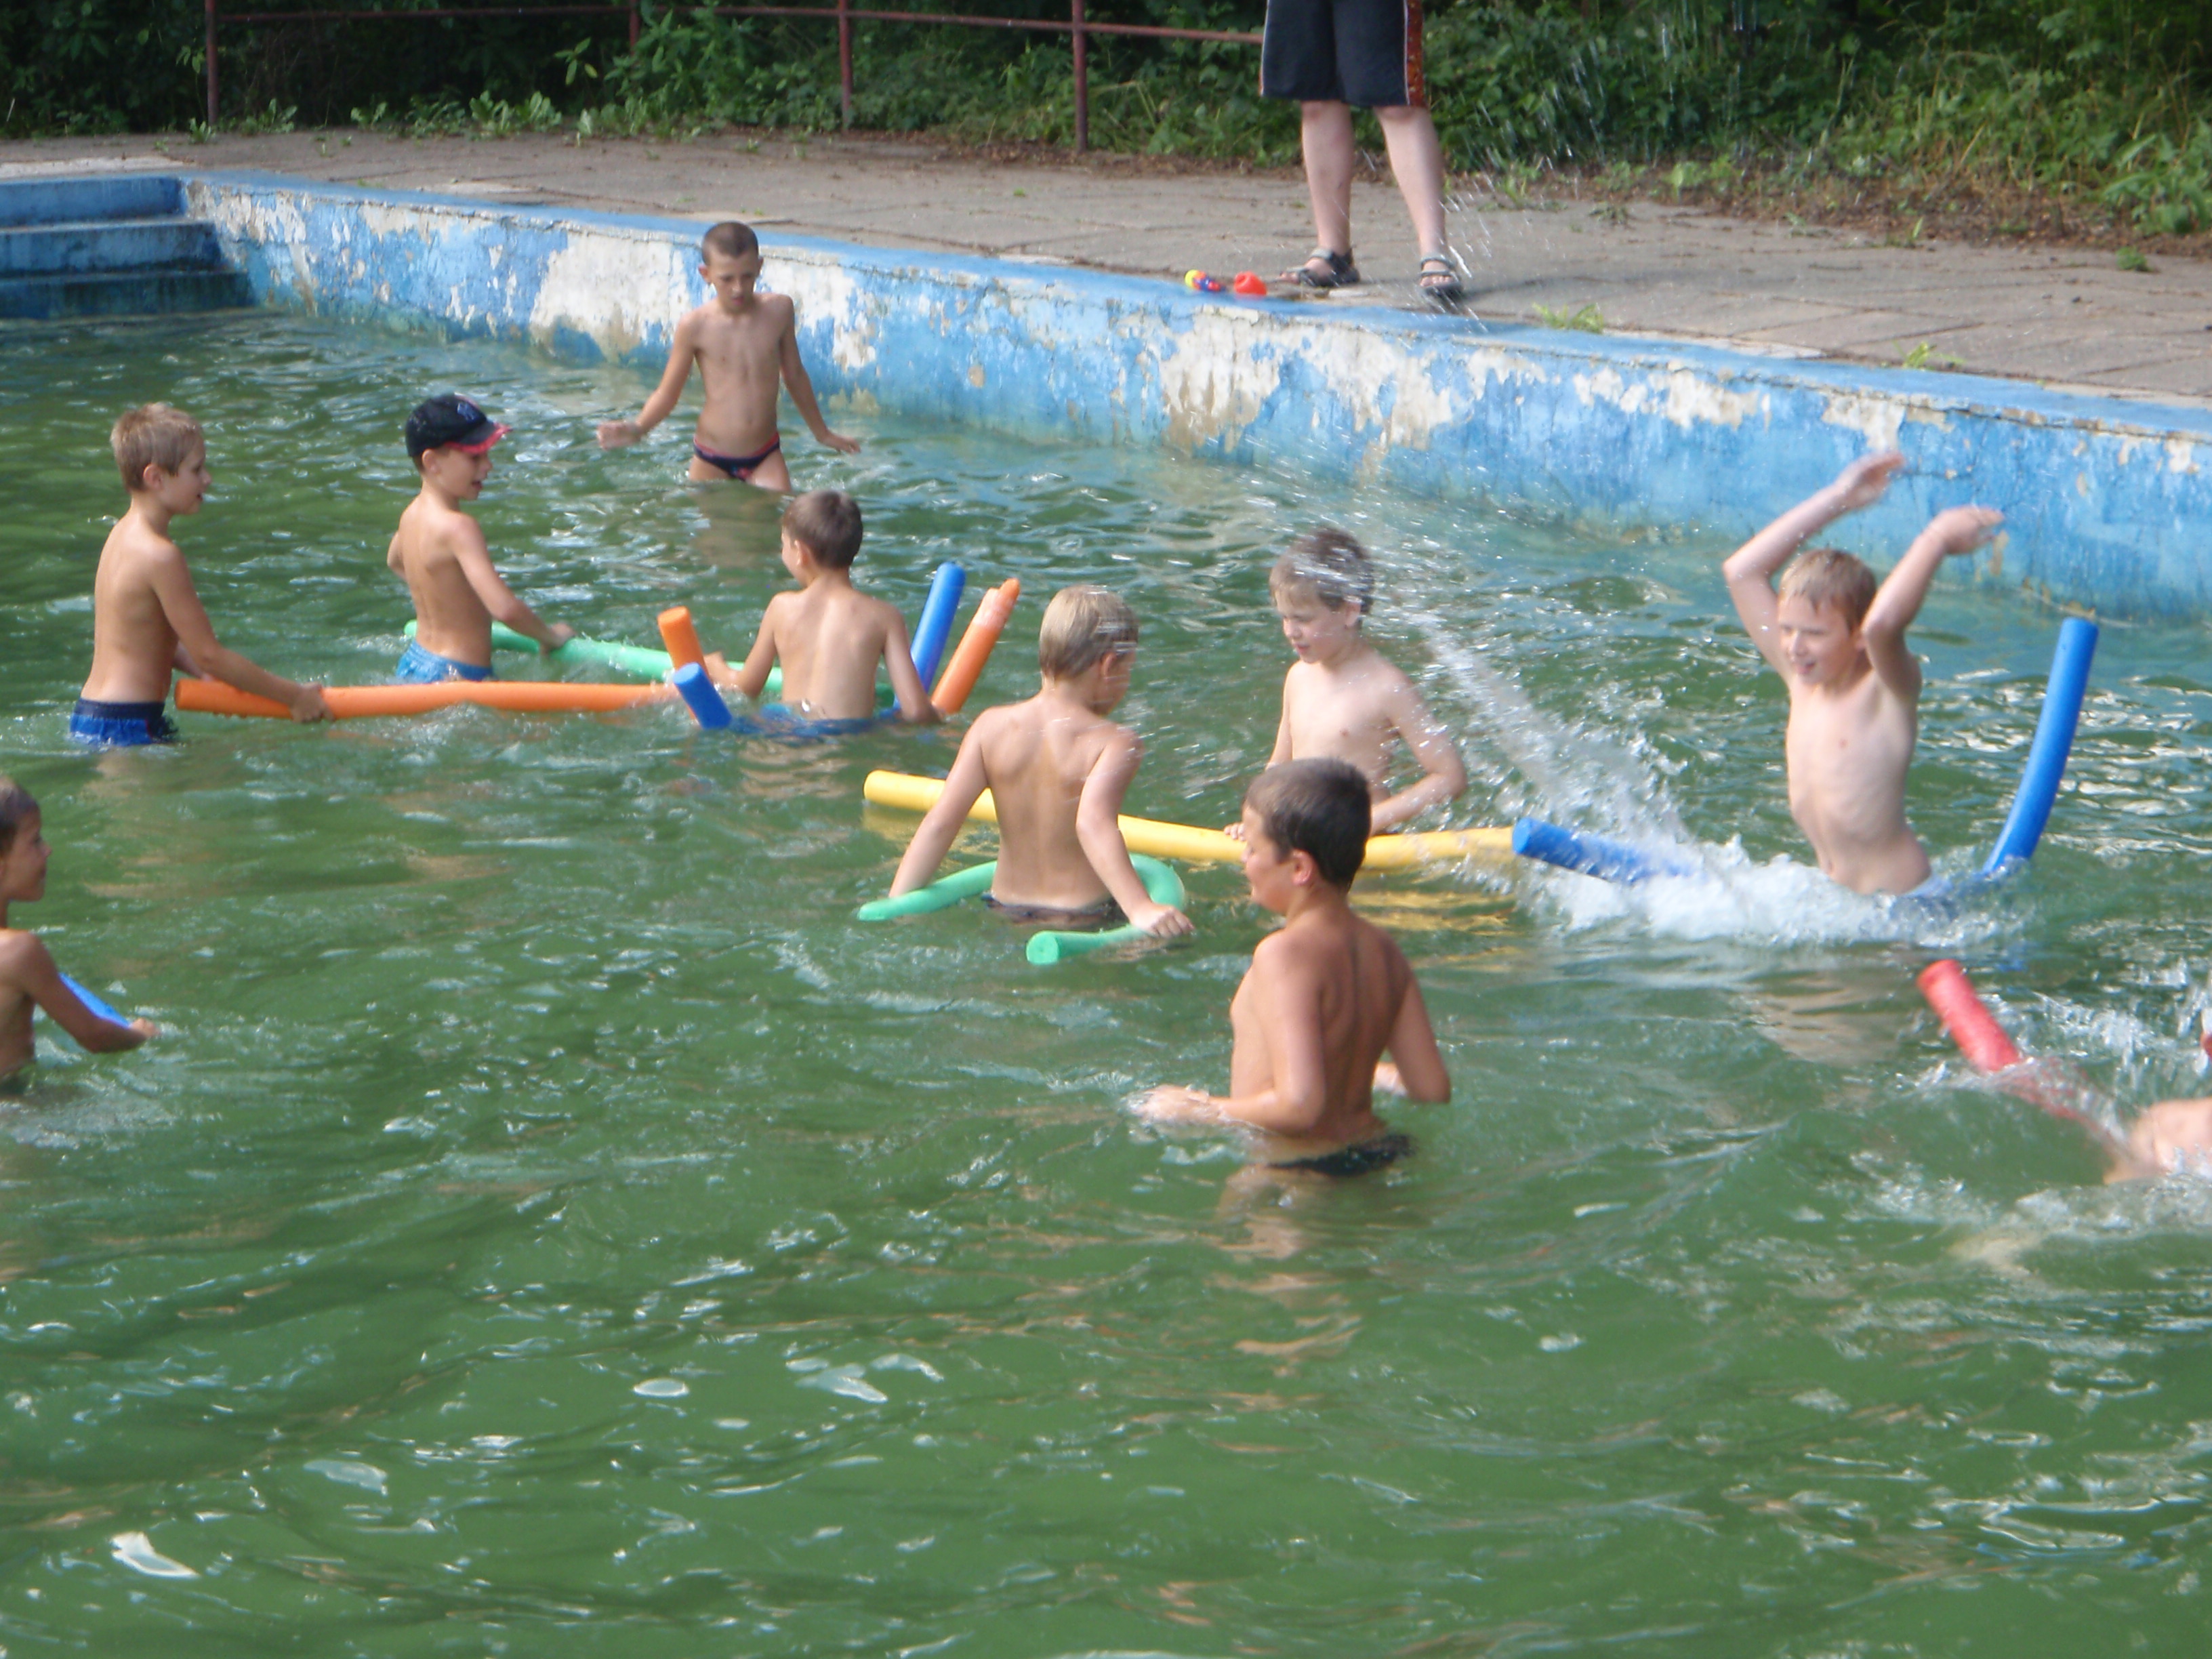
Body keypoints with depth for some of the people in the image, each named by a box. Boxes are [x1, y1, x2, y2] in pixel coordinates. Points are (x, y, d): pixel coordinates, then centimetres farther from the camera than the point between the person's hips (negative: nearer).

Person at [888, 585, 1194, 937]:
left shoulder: (992, 727, 3)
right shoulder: (1116, 744, -9)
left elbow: (940, 822, -3)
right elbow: (1093, 823, -27)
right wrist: (1140, 908, -36)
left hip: (1005, 910, 5)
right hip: (1082, 920, -5)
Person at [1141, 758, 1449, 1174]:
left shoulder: (1284, 953, -22)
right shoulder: (1383, 949, 1)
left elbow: (1299, 1106, -29)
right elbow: (1433, 1089, 4)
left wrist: (1197, 1110, -14)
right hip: (1378, 1151, 8)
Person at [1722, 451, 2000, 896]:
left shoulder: (1888, 690, -13)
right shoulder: (1801, 681, 6)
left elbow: (1880, 624, -37)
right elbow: (1741, 571, 8)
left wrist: (1936, 539, -23)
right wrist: (1836, 500, 7)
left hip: (1893, 896, -7)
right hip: (1829, 891, 7)